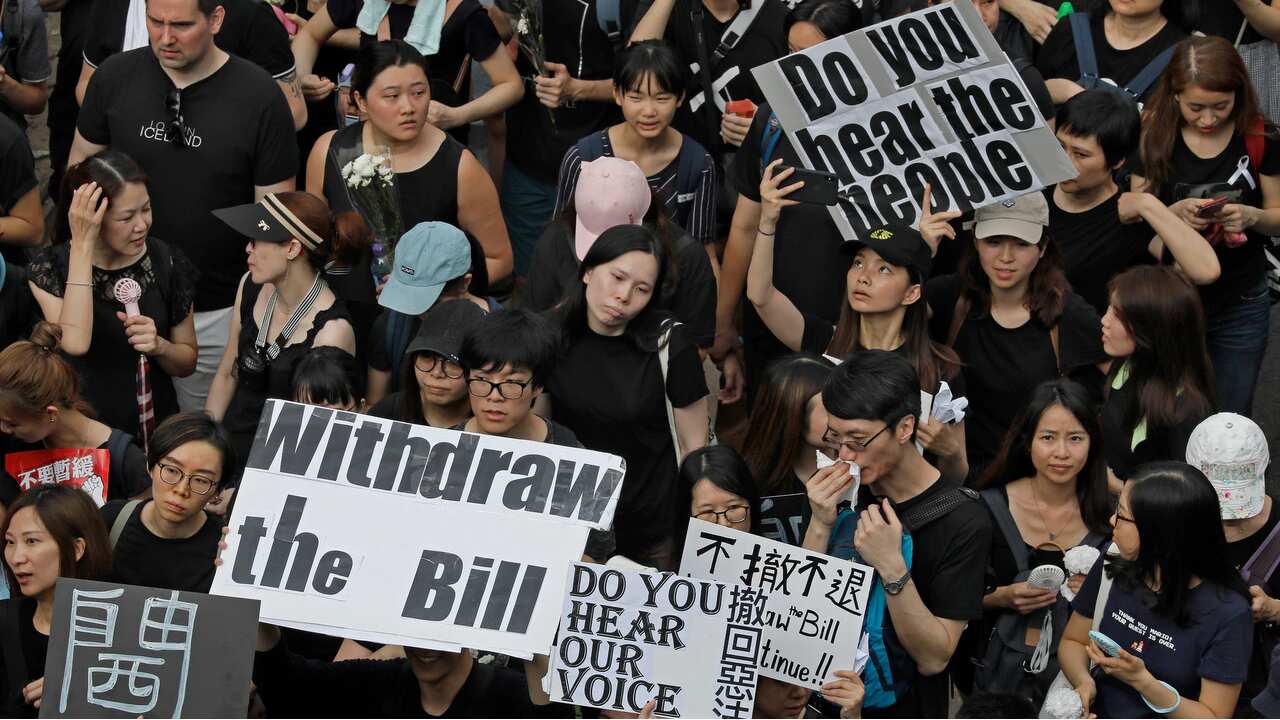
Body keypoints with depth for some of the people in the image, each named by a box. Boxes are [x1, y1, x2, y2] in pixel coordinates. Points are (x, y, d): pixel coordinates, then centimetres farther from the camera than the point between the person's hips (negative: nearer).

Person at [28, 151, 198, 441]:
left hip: (154, 429, 2)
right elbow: (74, 343, -24)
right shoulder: (50, 266, -5)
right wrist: (82, 244, -20)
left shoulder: (167, 261, 1)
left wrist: (159, 346, -12)